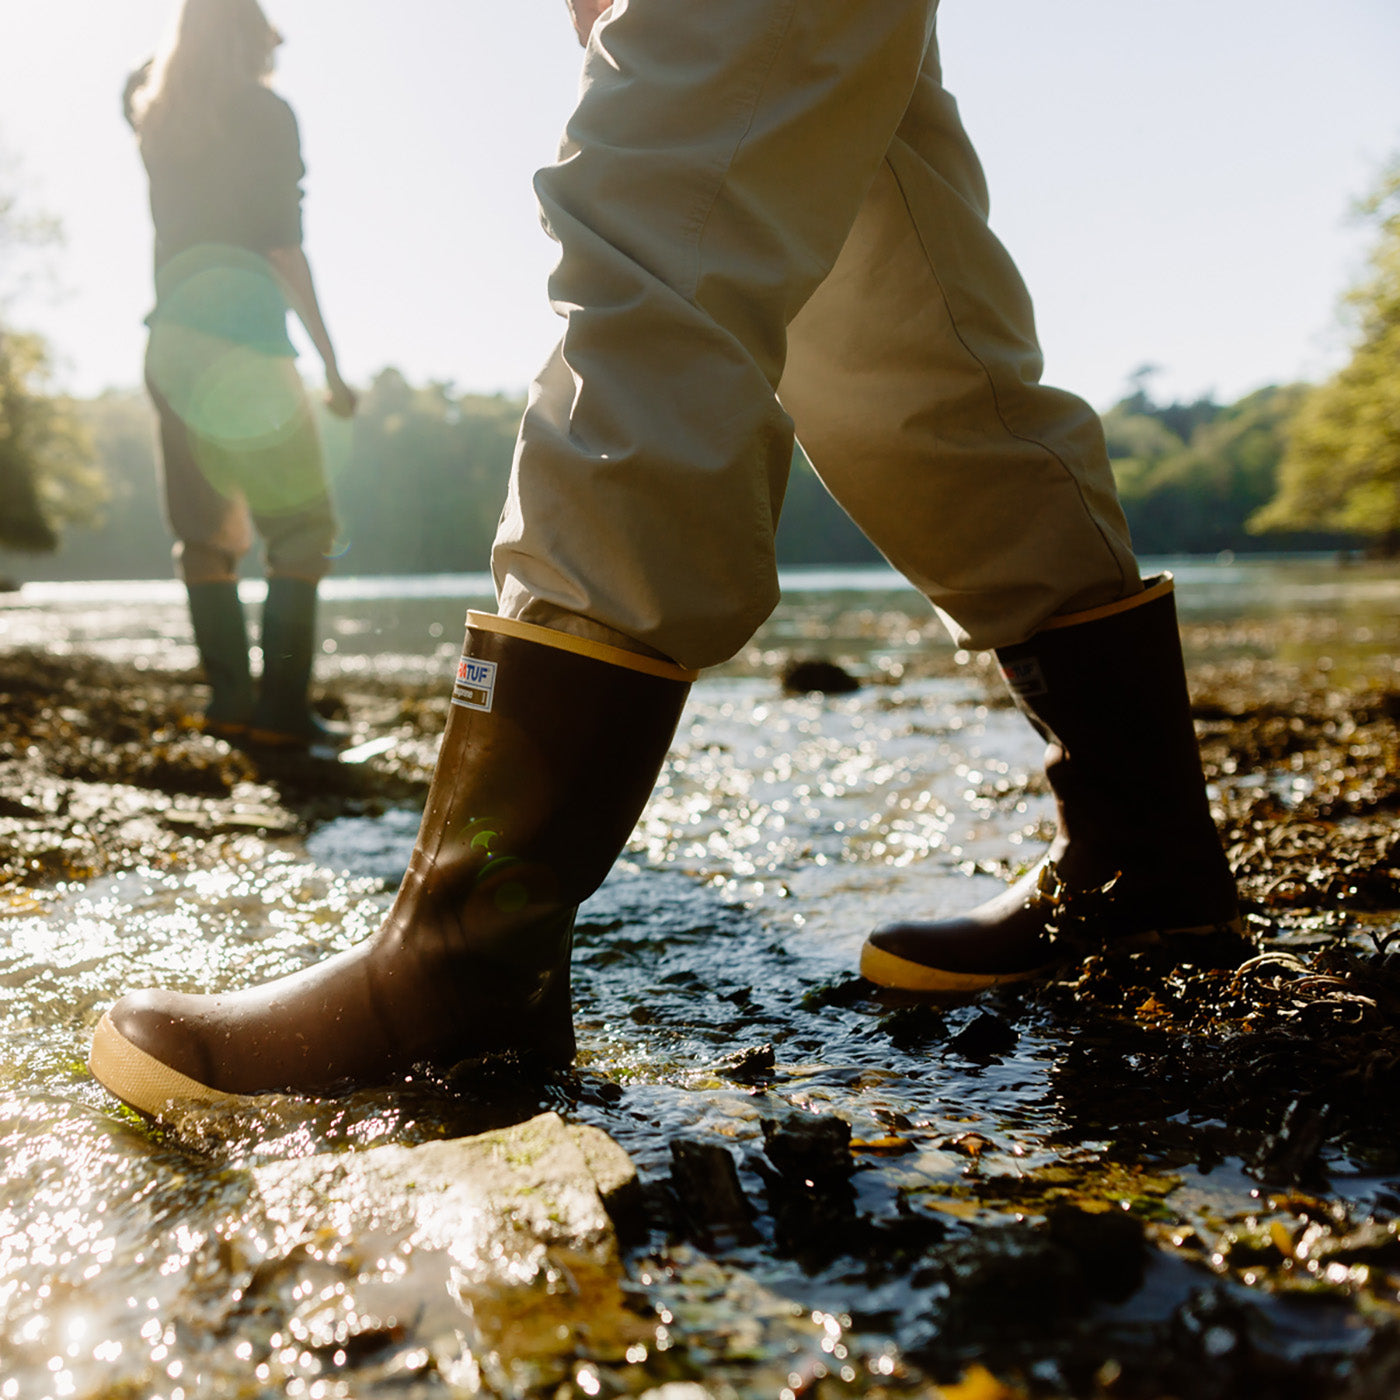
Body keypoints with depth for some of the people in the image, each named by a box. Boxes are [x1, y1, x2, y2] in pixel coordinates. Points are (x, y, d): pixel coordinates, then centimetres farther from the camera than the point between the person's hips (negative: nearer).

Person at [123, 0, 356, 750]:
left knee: (206, 530, 9)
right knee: (301, 527, -3)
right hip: (242, 329, -6)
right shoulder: (265, 113, -1)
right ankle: (282, 706, -11)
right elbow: (282, 247, -8)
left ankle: (230, 698, 7)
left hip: (171, 335, 7)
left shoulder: (158, 119, 15)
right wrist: (330, 361, -7)